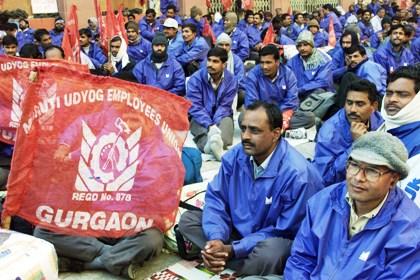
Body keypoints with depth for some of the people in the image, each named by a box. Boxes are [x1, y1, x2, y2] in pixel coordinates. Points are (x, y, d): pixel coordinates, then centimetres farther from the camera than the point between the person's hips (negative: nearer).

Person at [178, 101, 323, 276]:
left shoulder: (297, 174, -27)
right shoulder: (235, 156, -9)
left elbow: (285, 231, -22)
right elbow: (215, 197, -3)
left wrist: (233, 250, -26)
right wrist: (215, 238, -24)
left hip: (277, 240, -6)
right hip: (238, 230, 6)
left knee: (269, 253, -41)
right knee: (188, 220, -8)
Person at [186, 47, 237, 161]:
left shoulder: (231, 80, -5)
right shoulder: (196, 78, -10)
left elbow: (224, 107, -10)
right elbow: (194, 106, -16)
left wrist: (215, 124, -30)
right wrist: (210, 125, -31)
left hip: (220, 117, 1)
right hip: (200, 118, -1)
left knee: (227, 121, -34)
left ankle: (210, 144, -65)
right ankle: (215, 144, -68)